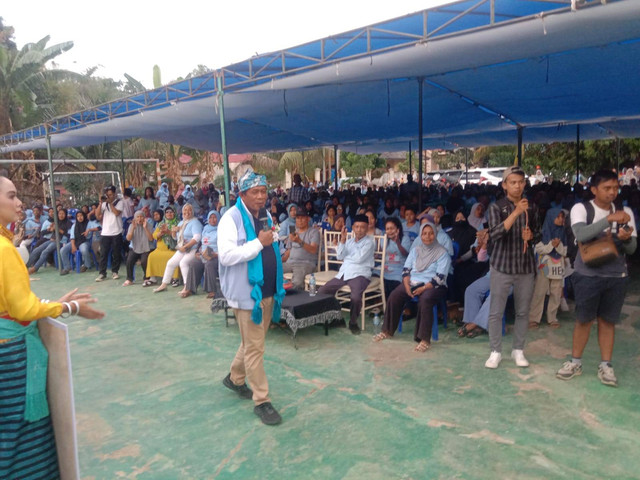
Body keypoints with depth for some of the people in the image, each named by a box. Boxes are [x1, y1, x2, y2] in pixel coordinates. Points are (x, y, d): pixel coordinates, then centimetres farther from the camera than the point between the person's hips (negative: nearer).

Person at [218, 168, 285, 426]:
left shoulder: (266, 216, 11)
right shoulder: (231, 218, -14)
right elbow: (226, 256, -25)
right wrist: (259, 243, -23)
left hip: (268, 290, 8)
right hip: (247, 292, -8)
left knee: (251, 342, 20)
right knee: (255, 348, -1)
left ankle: (235, 378, 41)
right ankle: (261, 401, 10)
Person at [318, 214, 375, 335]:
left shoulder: (369, 242, 1)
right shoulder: (349, 241, 21)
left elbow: (359, 258, -11)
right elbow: (340, 256, 8)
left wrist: (346, 258, 5)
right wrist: (342, 239, -1)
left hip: (359, 274, -6)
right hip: (343, 273, 6)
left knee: (356, 297, -33)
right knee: (322, 291, -7)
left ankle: (353, 322, -7)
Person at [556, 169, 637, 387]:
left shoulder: (625, 212, 5)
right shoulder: (581, 208, -5)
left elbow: (632, 249, 3)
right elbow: (581, 234, -24)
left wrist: (626, 238, -20)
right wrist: (610, 219, -30)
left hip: (616, 276, 3)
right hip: (588, 275, -2)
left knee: (608, 321, 9)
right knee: (584, 320, 6)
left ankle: (605, 365, 20)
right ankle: (575, 362, 21)